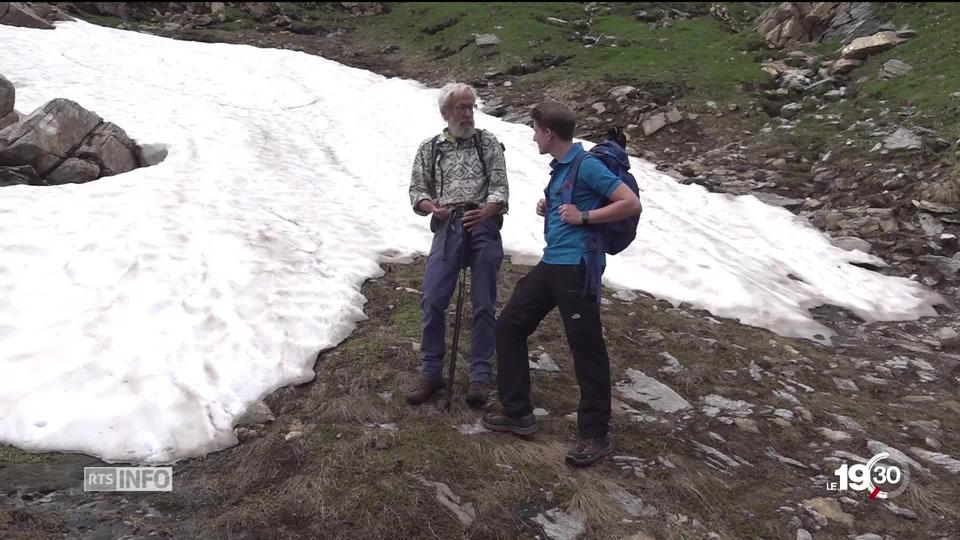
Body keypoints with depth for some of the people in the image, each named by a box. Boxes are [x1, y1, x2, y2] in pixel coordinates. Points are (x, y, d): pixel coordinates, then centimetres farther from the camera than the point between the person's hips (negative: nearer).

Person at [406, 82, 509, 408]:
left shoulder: (488, 143, 12)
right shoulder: (429, 149, 16)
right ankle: (431, 374, 5)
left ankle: (480, 377, 6)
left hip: (483, 225, -1)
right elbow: (417, 189, 13)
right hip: (448, 227, 1)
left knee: (484, 304, -1)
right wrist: (431, 206, -10)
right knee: (432, 299, -8)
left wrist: (487, 211, -18)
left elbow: (500, 186, 3)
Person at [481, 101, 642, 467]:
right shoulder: (559, 168, 16)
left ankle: (595, 436, 12)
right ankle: (518, 414, 20)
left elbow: (631, 204, -16)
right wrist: (548, 210, 9)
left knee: (586, 348, -2)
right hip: (550, 263, 10)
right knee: (509, 325, 10)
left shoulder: (587, 165, -11)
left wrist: (583, 217, -16)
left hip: (577, 267, -10)